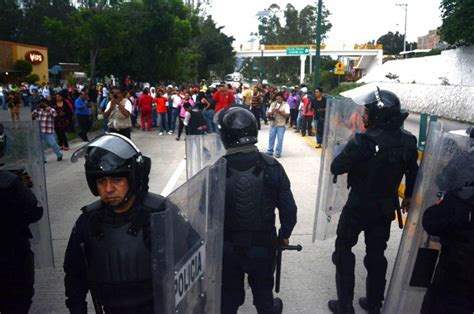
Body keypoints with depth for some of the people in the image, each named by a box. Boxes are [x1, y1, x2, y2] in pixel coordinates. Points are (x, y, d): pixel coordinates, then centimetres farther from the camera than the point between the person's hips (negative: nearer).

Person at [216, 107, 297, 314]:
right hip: (263, 244, 1)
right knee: (262, 289, 27)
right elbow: (288, 207, -9)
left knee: (229, 292, 22)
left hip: (227, 247, -1)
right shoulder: (272, 167, -15)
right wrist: (285, 234, 10)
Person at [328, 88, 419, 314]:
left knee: (344, 249, 13)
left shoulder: (364, 141, -26)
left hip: (359, 205, -5)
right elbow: (413, 172, 9)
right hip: (387, 207, 6)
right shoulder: (408, 141, -6)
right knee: (376, 254, 20)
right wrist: (408, 196, 25)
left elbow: (336, 168, -21)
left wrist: (352, 149, -3)